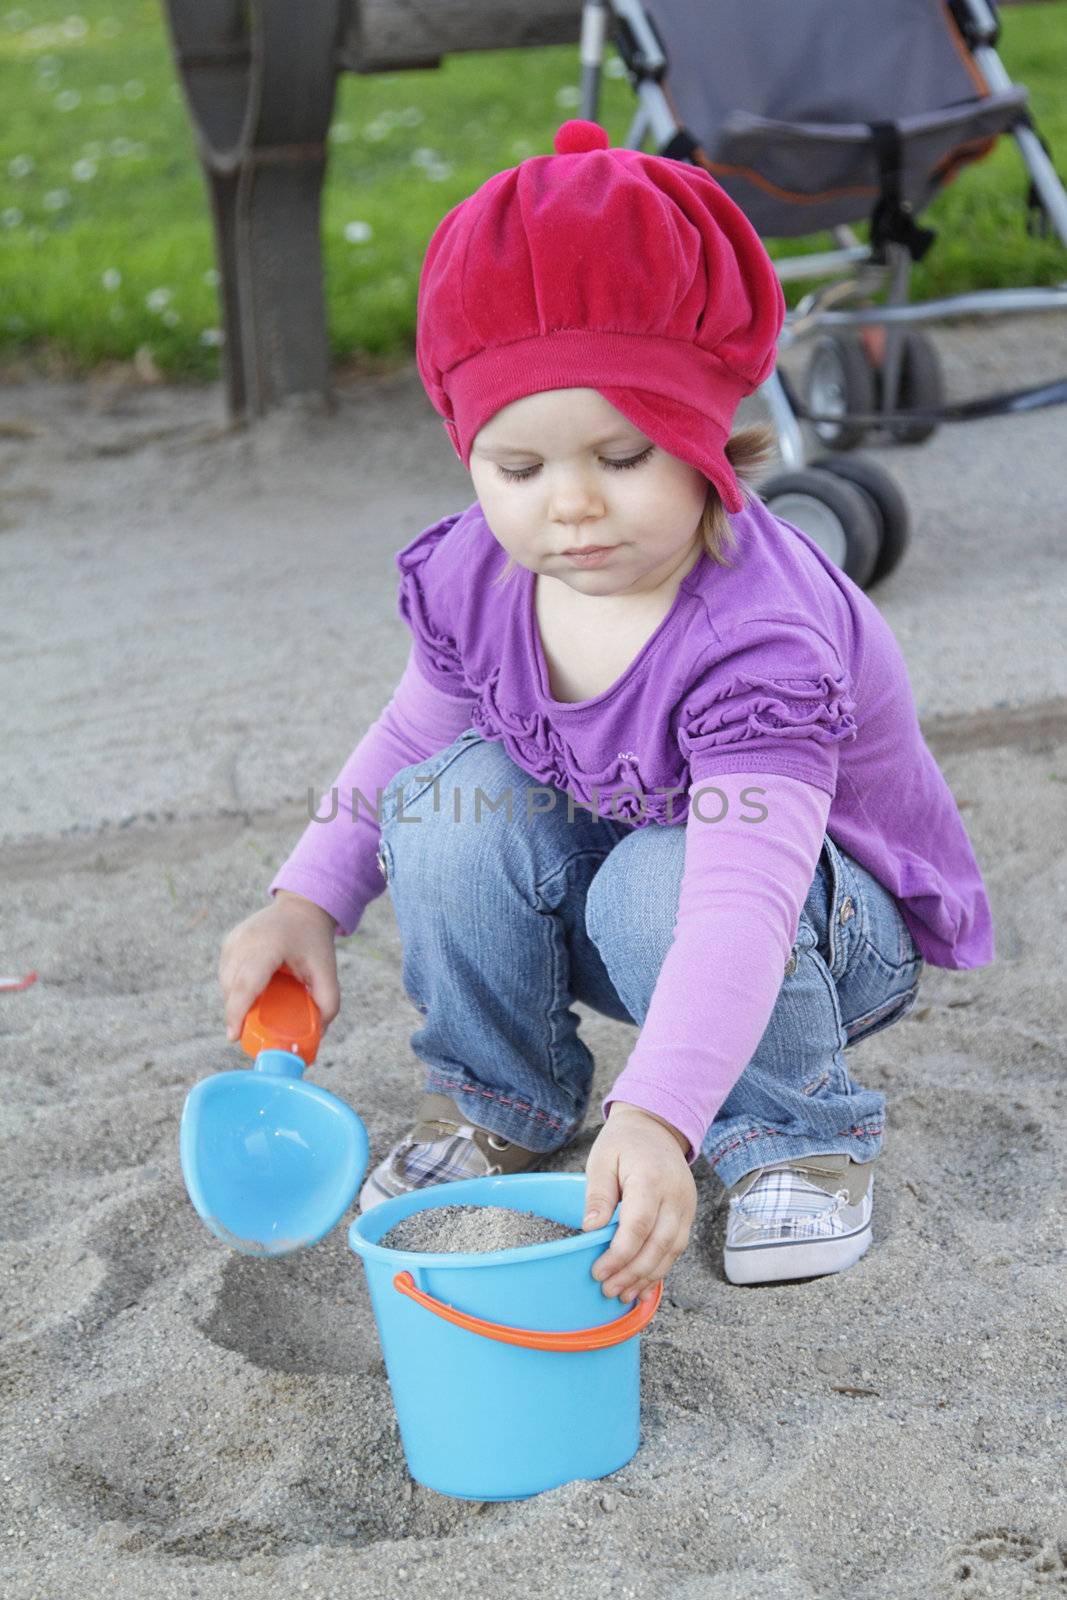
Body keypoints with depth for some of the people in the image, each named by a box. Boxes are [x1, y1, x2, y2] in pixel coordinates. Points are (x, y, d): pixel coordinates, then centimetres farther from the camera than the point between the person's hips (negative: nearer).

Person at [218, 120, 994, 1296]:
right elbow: (406, 741, 5)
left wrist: (656, 1117, -61)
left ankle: (797, 1133, -7)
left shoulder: (759, 638, -36)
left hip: (831, 922, -5)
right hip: (589, 900, 6)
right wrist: (306, 899, -8)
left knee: (659, 886, -37)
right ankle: (496, 1106, 1)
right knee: (454, 795, -21)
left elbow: (739, 910, -48)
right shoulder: (472, 579, -16)